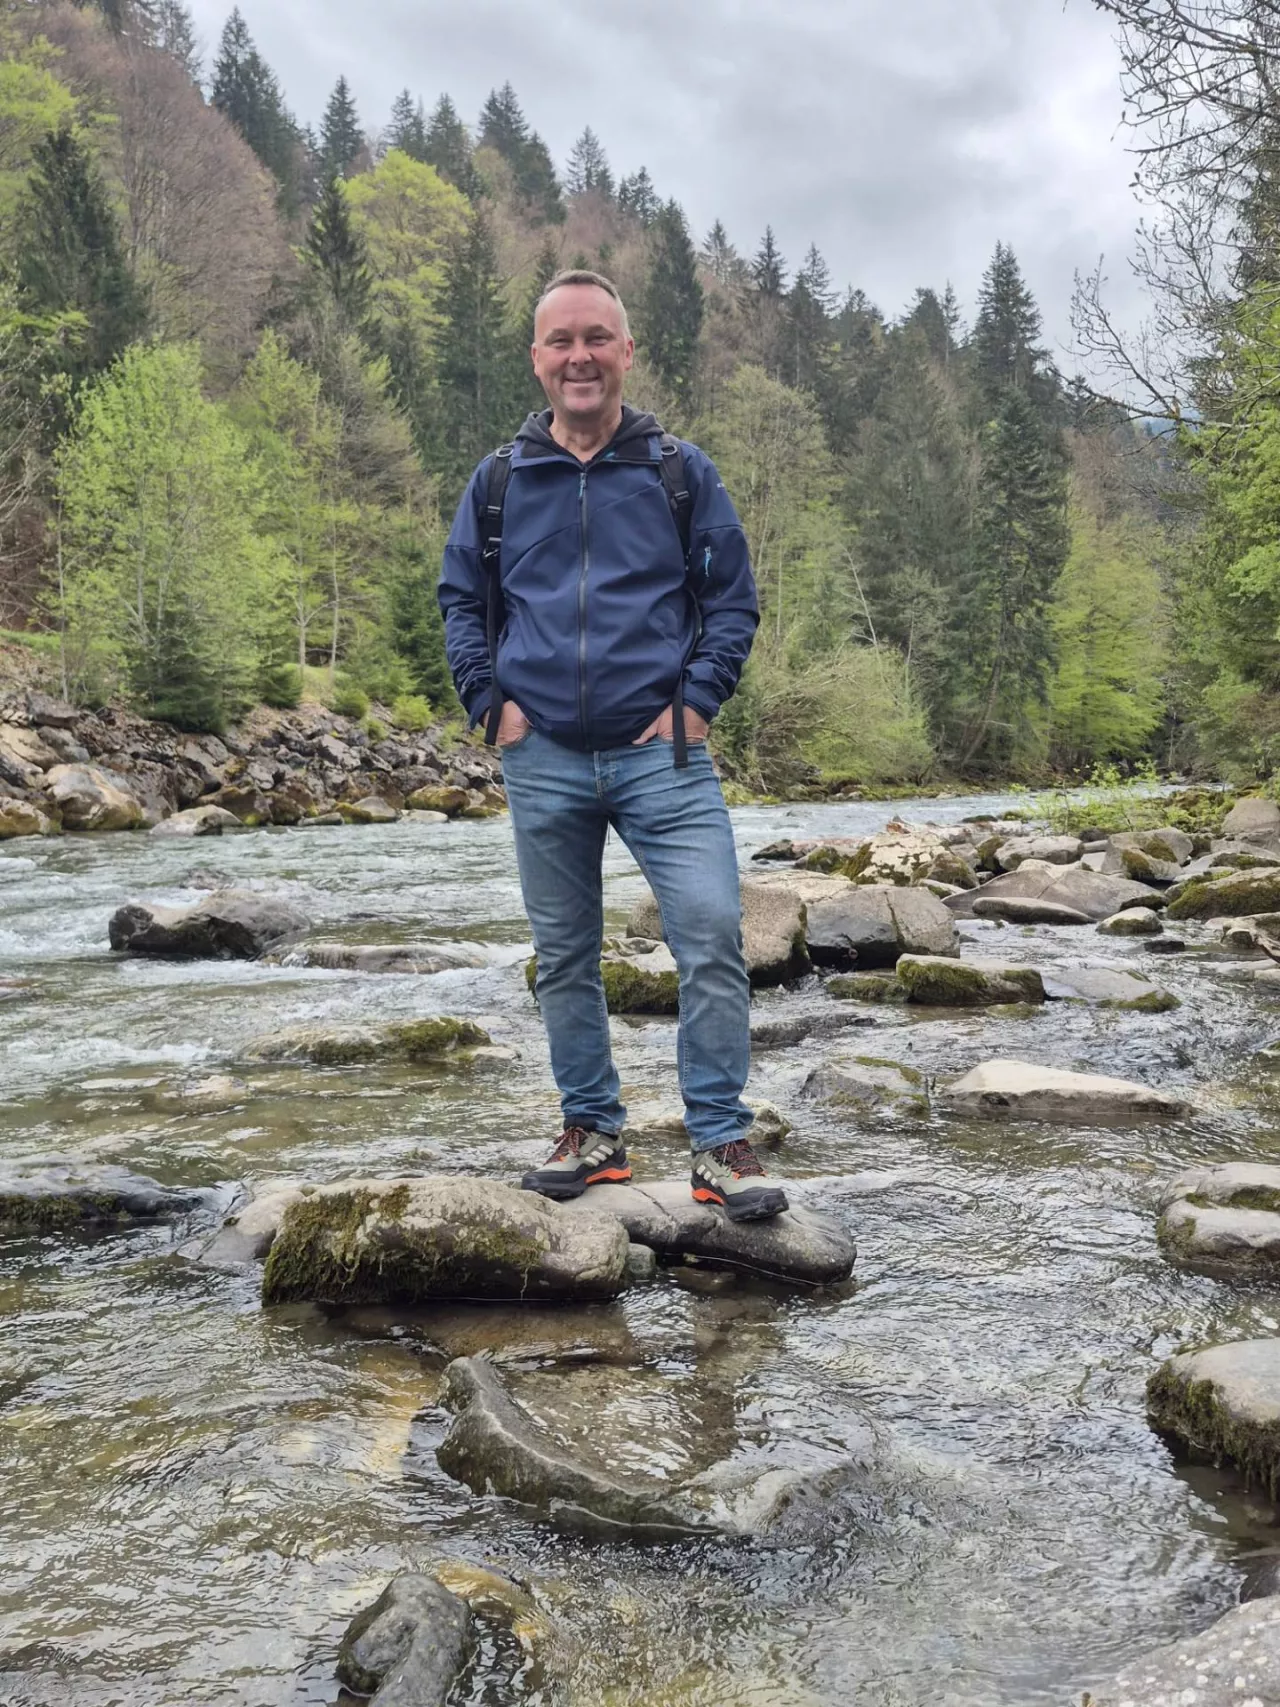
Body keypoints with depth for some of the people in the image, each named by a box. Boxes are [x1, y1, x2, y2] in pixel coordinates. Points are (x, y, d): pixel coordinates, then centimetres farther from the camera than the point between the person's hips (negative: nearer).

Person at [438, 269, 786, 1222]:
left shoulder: (682, 472, 4)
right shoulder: (499, 481, 8)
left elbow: (734, 599, 6)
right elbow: (460, 600, 16)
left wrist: (696, 703, -5)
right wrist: (492, 702, 3)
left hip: (662, 755, -2)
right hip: (544, 760, 2)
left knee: (713, 937, -12)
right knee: (564, 956, 10)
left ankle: (722, 1145, 0)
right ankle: (593, 1132, 25)